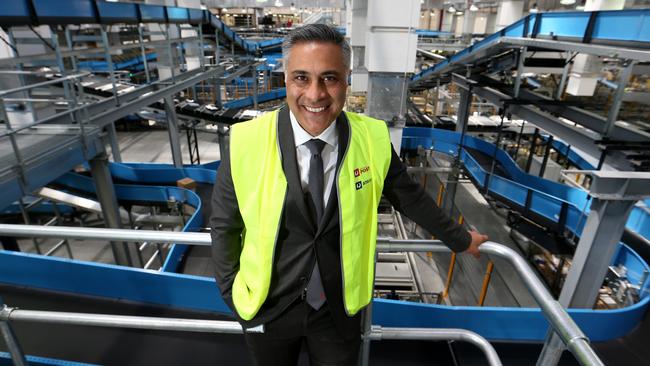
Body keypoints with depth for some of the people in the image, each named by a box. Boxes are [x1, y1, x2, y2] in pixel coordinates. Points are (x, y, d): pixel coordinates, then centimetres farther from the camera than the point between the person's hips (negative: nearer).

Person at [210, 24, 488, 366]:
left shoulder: (372, 139, -15)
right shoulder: (246, 141, -19)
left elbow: (410, 197, 1)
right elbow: (223, 225, -6)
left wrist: (459, 239, 12)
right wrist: (232, 294, -3)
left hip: (339, 309, 1)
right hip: (267, 309, 0)